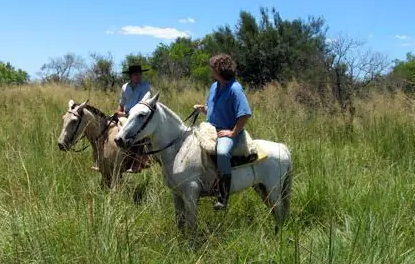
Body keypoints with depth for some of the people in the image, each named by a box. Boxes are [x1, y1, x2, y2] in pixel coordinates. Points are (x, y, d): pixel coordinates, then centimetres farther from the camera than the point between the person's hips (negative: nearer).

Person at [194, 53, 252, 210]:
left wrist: (233, 133, -20)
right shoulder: (214, 86, 11)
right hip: (210, 130, 10)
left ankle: (223, 197, -30)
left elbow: (245, 114, -19)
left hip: (228, 133, -10)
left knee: (222, 152, -38)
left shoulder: (235, 89, -15)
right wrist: (202, 109, 2)